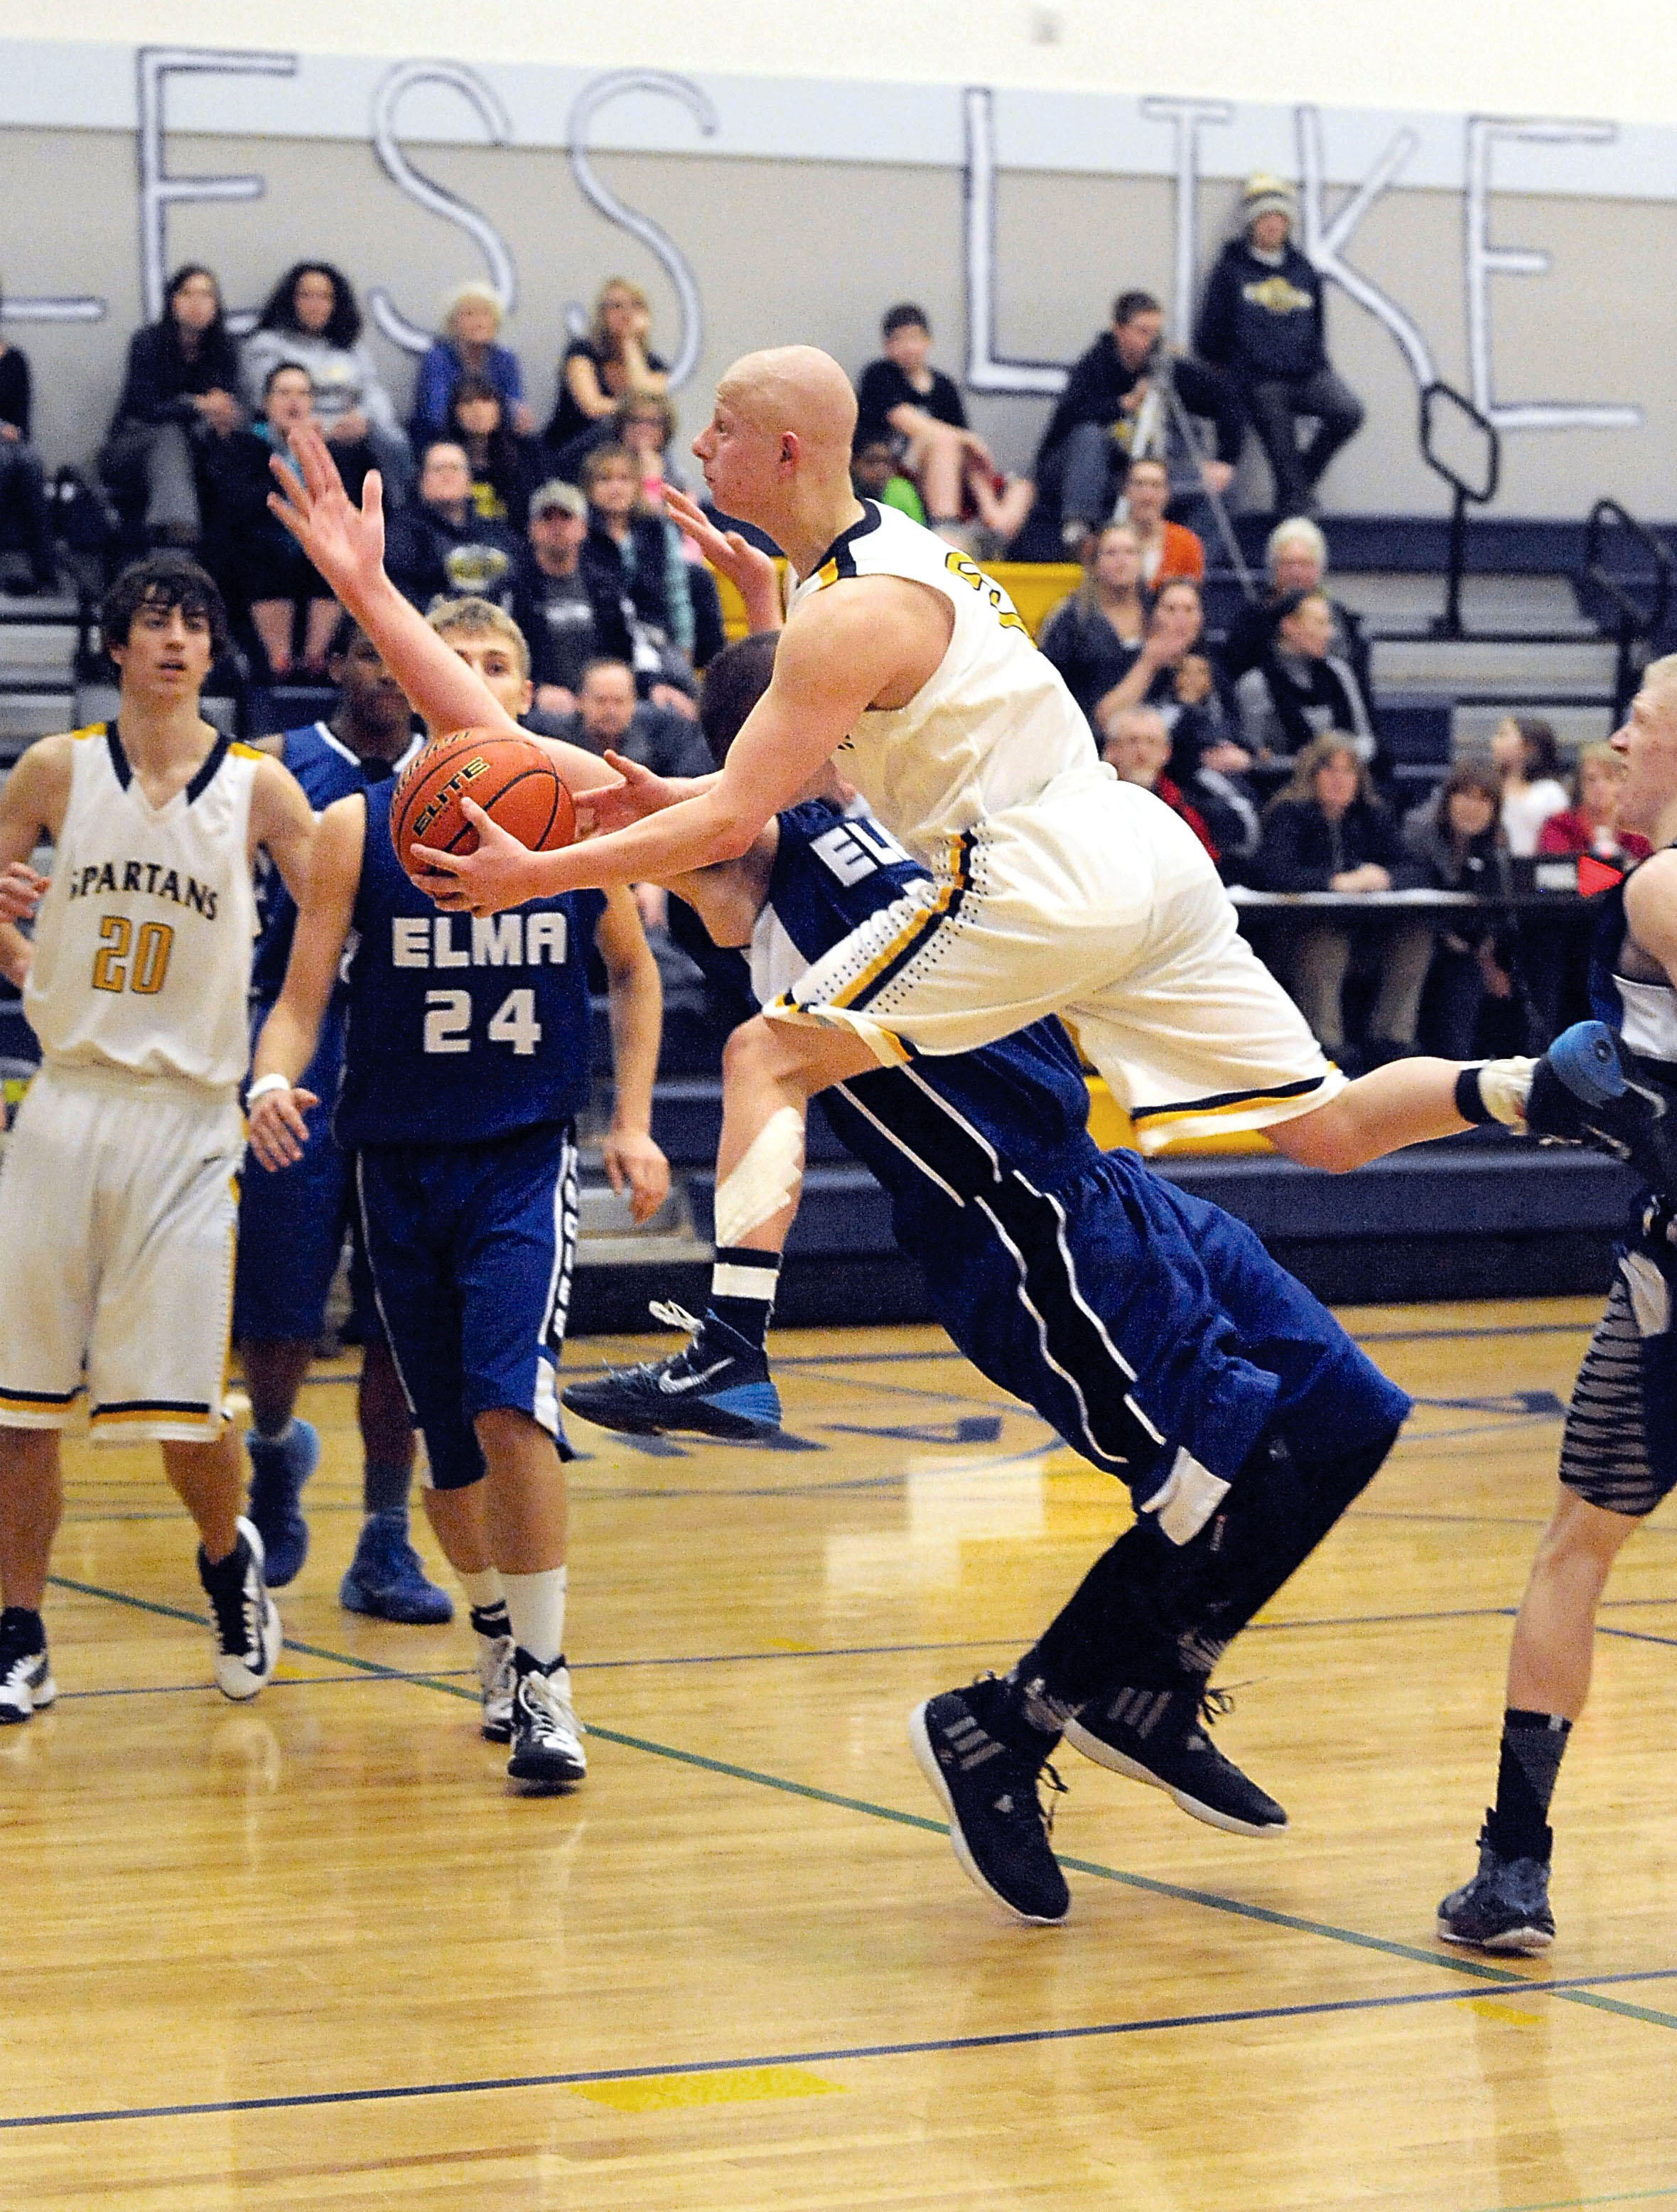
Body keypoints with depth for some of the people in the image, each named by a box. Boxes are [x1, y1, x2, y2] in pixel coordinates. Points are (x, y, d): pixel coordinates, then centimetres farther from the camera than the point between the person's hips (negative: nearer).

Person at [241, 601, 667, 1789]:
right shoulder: (358, 829, -2)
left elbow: (633, 971, 16)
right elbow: (302, 997, -3)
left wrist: (634, 1124, 8)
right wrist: (273, 1083, -24)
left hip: (529, 1158, -2)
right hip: (402, 1162, 2)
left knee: (511, 1403, -21)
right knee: (448, 1445, 9)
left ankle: (546, 1682, -14)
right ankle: (496, 1635, 36)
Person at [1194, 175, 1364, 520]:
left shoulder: (1304, 271, 15)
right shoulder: (1230, 269, 4)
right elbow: (1210, 334, 6)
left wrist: (1317, 365, 14)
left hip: (1307, 374, 3)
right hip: (1261, 383, -3)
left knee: (1348, 412, -23)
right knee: (1285, 463, -6)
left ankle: (1307, 474, 0)